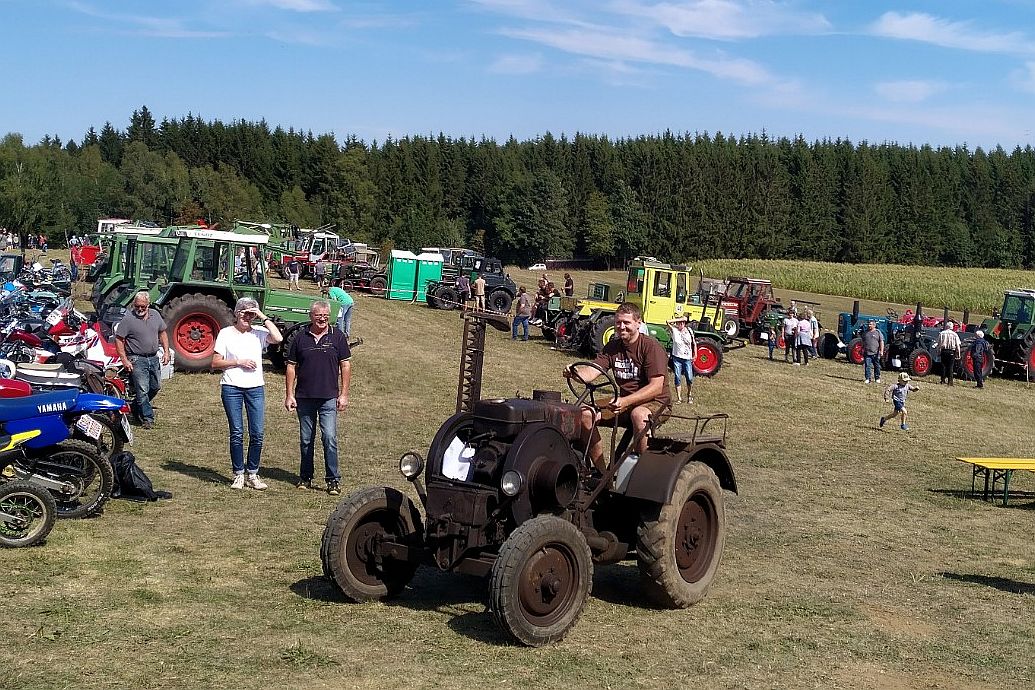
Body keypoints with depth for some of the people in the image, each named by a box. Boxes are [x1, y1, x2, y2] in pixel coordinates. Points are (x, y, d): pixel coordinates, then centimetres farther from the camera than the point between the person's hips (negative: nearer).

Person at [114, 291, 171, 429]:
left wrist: (166, 351, 6)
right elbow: (118, 340, -11)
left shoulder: (155, 315, 6)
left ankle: (136, 407, 33)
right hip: (137, 360, -6)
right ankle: (147, 418, 0)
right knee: (142, 391, -8)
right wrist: (124, 360, -15)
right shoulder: (128, 319, -11)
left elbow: (162, 333, 16)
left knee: (156, 387, 15)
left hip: (154, 358, 6)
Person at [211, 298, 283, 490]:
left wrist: (264, 318, -10)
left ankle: (252, 475, 12)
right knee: (237, 433, 1)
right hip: (231, 388, -1)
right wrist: (239, 362, -9)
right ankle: (238, 474, 12)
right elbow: (215, 363, 2)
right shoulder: (226, 333, 3)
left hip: (256, 388, 1)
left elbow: (278, 338, -16)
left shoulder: (259, 332, 5)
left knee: (257, 433, 0)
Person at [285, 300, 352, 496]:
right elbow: (291, 367, 7)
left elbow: (345, 365, 4)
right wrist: (289, 395, 2)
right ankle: (305, 477, 21)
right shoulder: (300, 338, 4)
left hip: (329, 398, -2)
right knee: (305, 440, 10)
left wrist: (344, 394, -2)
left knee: (329, 438, -9)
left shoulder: (338, 337, 2)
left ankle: (333, 480, -3)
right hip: (304, 397, 2)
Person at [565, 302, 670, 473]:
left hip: (655, 403, -6)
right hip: (623, 402, 7)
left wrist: (626, 401, -36)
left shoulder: (651, 346, -13)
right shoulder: (612, 347, 8)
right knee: (586, 414, -13)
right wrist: (575, 373, -31)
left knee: (638, 414, -40)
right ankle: (601, 471, -7)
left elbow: (656, 387, -22)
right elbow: (592, 370, -6)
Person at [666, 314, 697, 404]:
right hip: (677, 358, -1)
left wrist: (695, 354, 6)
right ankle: (679, 398, 6)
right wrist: (679, 319, -12)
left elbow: (694, 343, 13)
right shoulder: (674, 330, -1)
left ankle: (690, 396, 17)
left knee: (689, 379, -2)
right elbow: (668, 322, -17)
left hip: (687, 358, 1)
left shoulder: (689, 330, 6)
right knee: (678, 378, -1)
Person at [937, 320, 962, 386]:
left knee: (943, 366, 8)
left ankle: (943, 380, 6)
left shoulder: (942, 333, 0)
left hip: (943, 351, 1)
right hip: (951, 352, -1)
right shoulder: (954, 334, -1)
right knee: (950, 367, 3)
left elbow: (939, 344, 0)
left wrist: (938, 351, 7)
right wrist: (958, 354, 0)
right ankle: (950, 381, 0)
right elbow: (958, 345, -3)